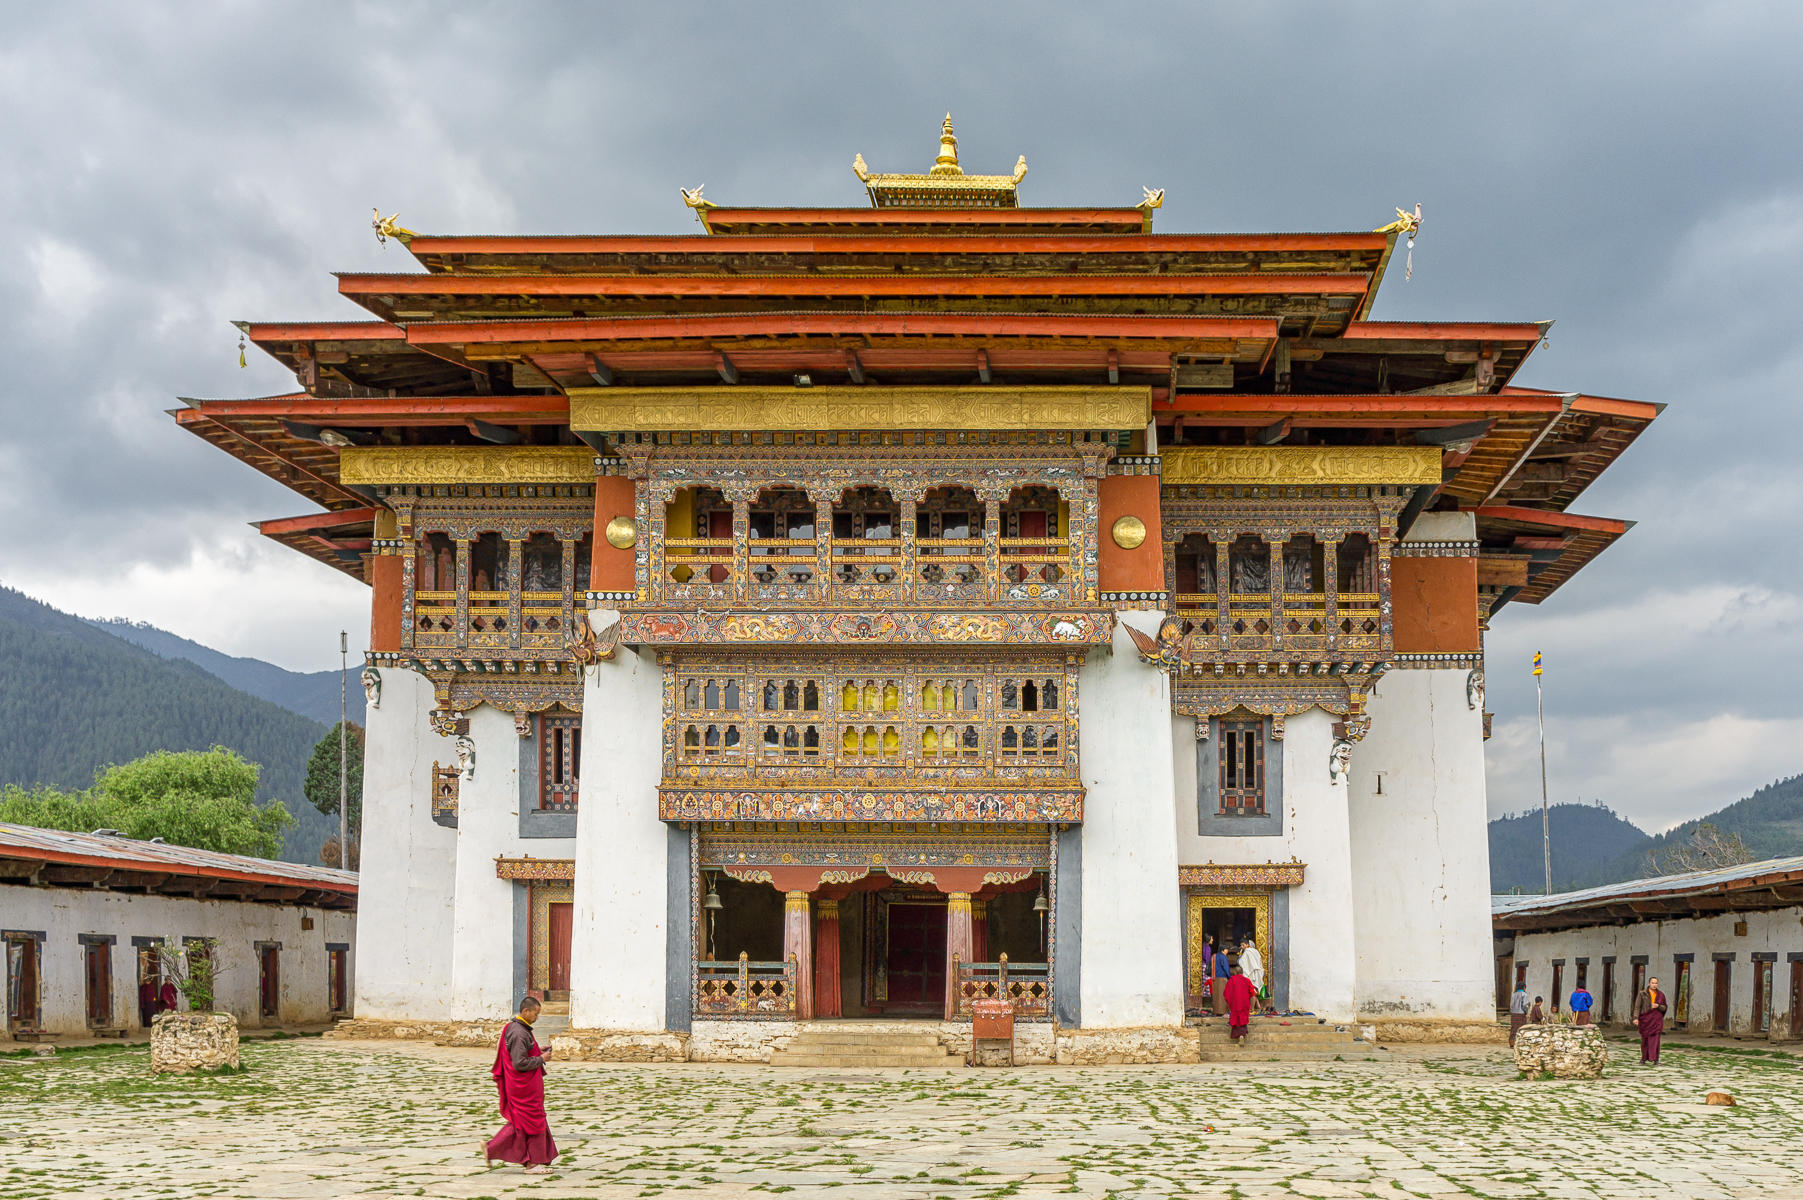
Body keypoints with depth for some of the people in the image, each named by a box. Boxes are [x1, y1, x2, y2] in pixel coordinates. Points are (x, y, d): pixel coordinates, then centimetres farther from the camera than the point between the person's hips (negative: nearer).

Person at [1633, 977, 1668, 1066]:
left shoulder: (1661, 995, 5)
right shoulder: (1642, 994, -1)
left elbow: (1664, 1008, 8)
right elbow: (1637, 1006, -6)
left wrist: (1657, 1006, -13)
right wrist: (1636, 1018, -17)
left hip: (1656, 1019, 0)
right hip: (1645, 1019, 0)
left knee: (1655, 1040, -9)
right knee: (1645, 1040, 6)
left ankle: (1655, 1060, -11)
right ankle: (1644, 1058, 21)